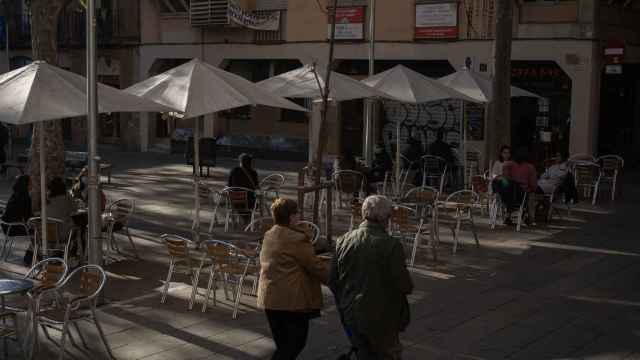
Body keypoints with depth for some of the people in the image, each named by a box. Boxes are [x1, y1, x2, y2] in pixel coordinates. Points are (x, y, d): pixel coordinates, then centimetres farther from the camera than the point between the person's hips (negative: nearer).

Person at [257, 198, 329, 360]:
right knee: (296, 342, 3)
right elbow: (316, 266, -13)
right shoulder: (297, 239, -16)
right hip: (292, 300, -8)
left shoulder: (268, 236, 10)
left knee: (283, 345, 16)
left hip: (269, 299, 8)